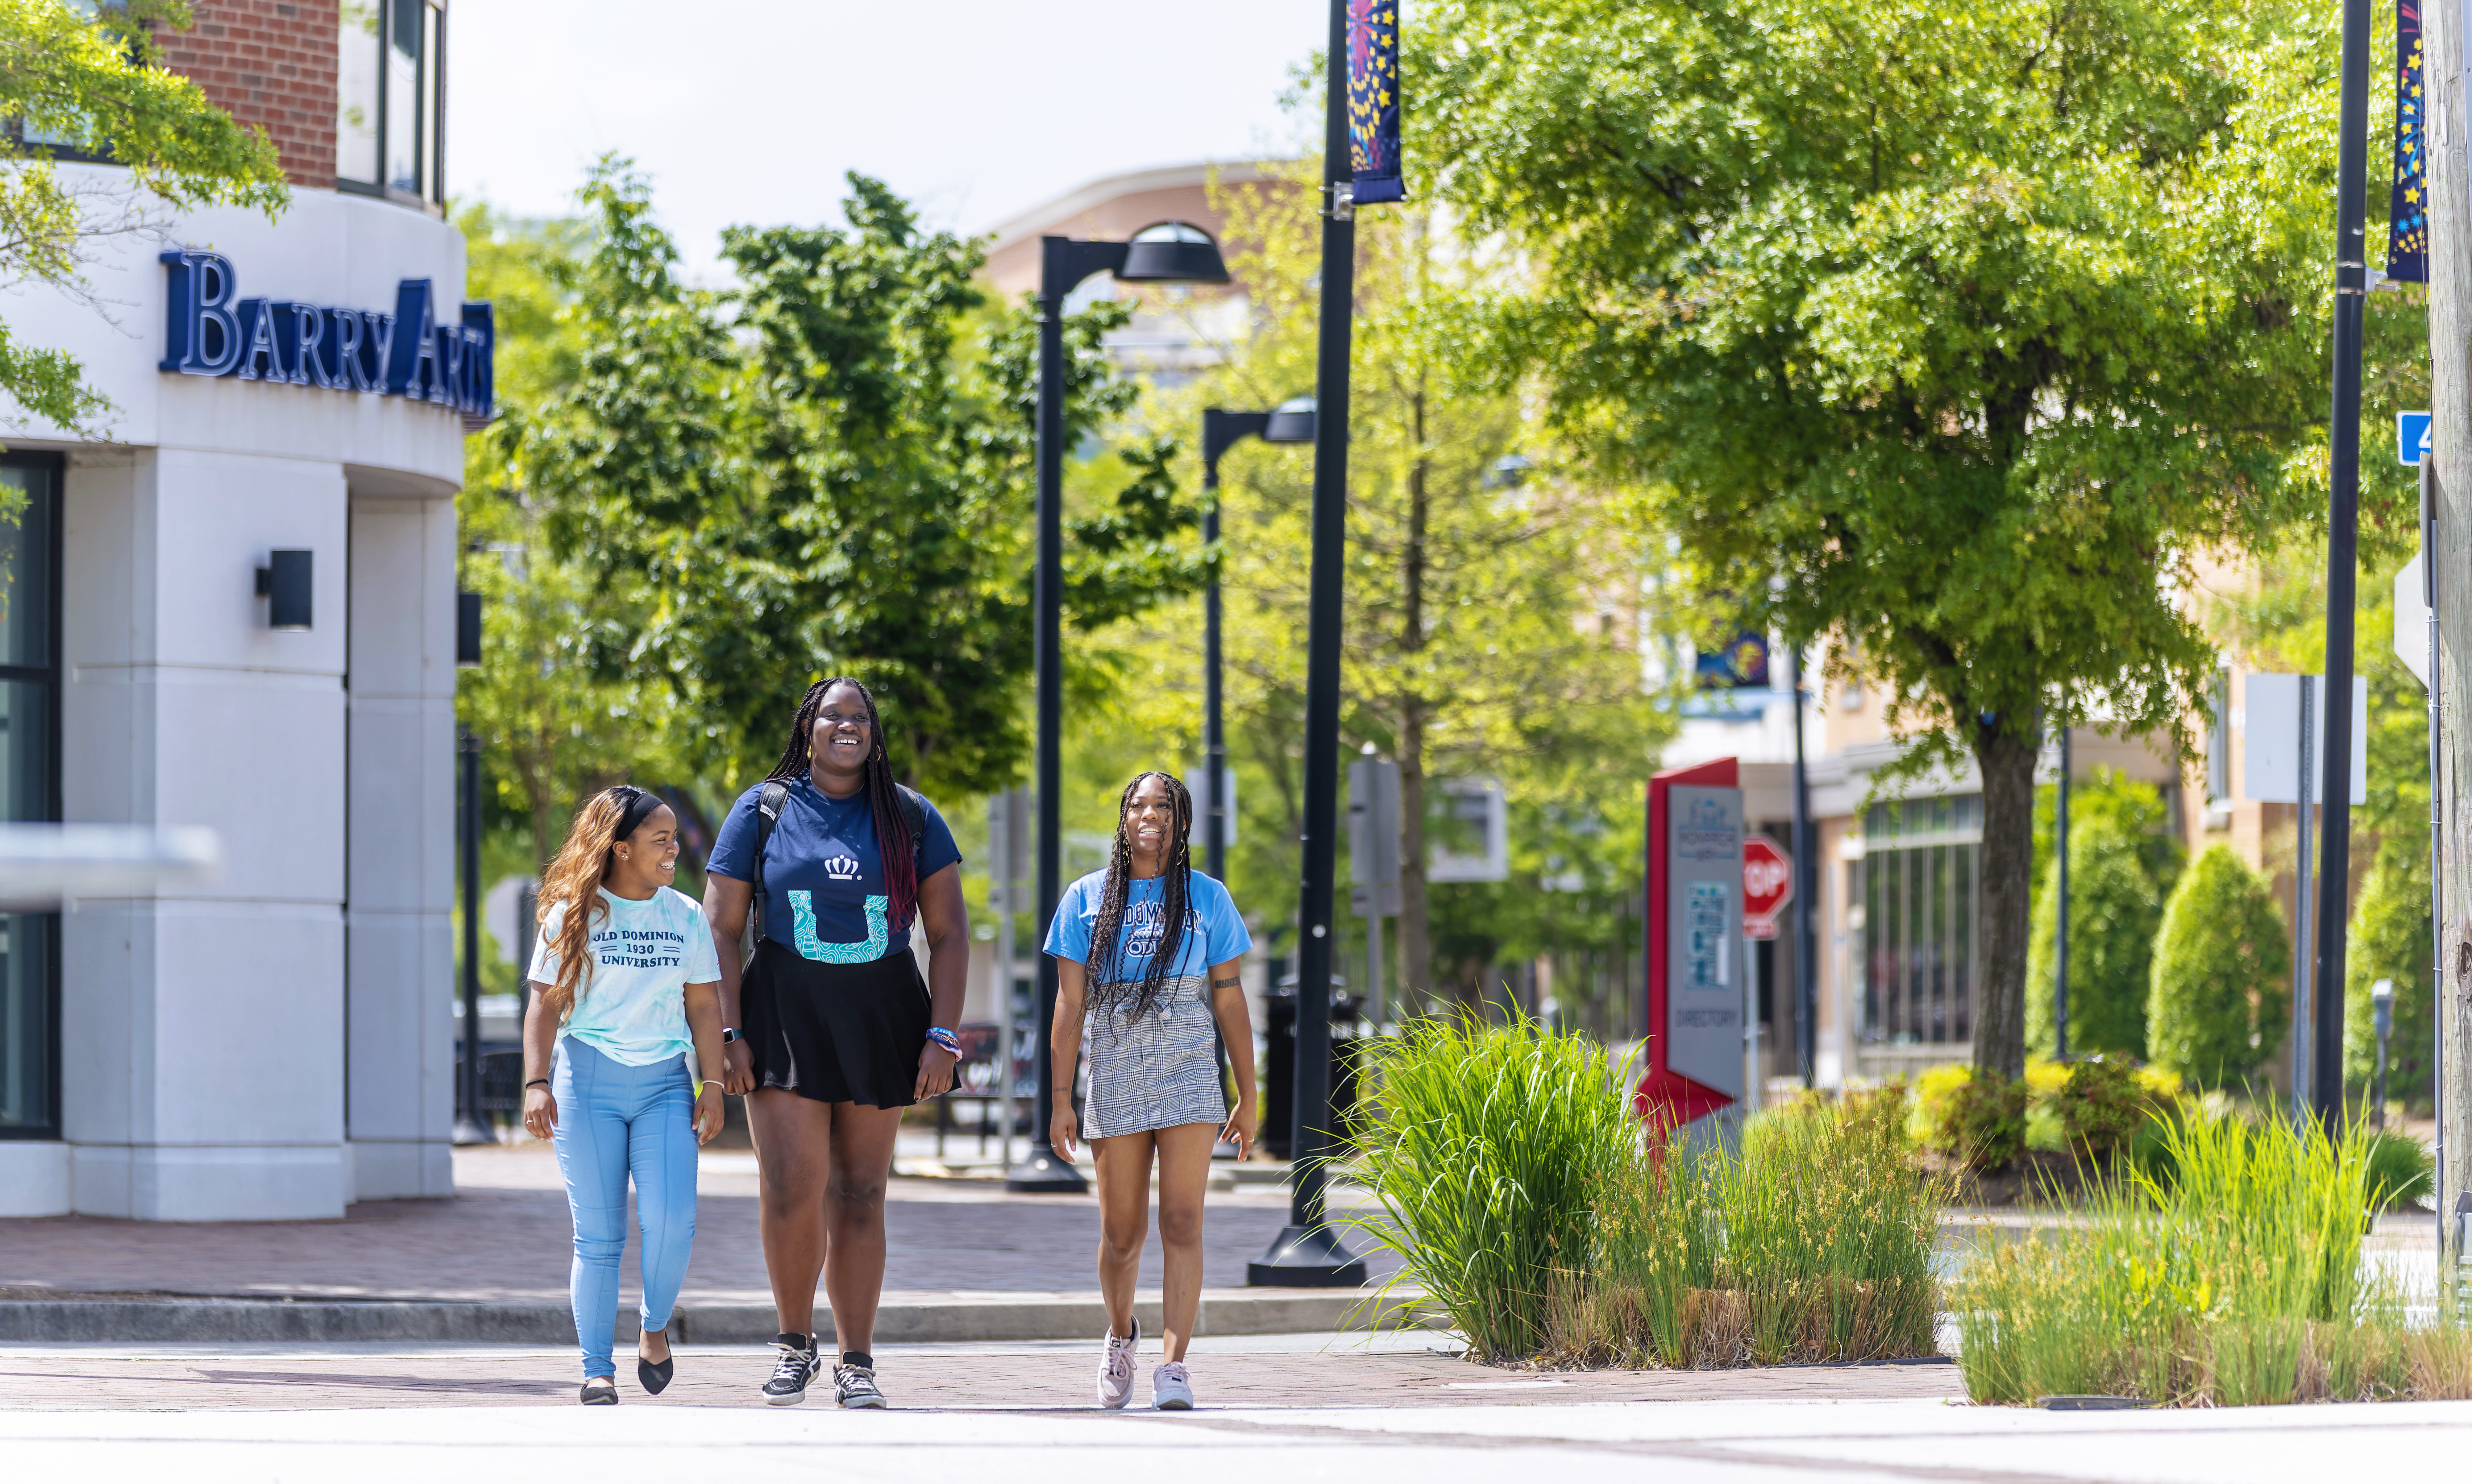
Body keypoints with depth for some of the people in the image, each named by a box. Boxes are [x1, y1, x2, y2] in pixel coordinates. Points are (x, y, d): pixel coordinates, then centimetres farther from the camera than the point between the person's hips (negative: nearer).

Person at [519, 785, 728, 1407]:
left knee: (670, 1219, -15)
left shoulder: (685, 916, 9)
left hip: (665, 1082, 2)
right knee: (598, 1235, -3)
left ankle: (656, 1328, 12)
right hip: (589, 1081, -2)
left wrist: (713, 1086, 2)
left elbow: (703, 1005, 10)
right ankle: (597, 1371, 4)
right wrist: (536, 1083, -11)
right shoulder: (572, 917, 1)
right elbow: (545, 1005, 0)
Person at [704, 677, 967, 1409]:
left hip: (881, 1022, 1)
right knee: (792, 1189, -12)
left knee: (859, 1197, 4)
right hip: (785, 1018, -1)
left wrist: (942, 1035, -6)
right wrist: (726, 1034, -8)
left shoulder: (911, 819, 5)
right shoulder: (763, 812, 3)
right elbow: (721, 930, 1)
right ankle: (795, 1344, 6)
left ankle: (856, 1364, 10)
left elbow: (950, 934, 4)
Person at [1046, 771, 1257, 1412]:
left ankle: (1174, 1365, -16)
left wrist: (1247, 1097, 6)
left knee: (1182, 1223, -12)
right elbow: (1070, 1004, 5)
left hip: (1190, 1076, -1)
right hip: (1115, 1080, 1)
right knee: (1122, 1233, 8)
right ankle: (1121, 1336, 35)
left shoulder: (1207, 899, 6)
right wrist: (1061, 1100, -1)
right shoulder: (1088, 898, 7)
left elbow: (1229, 1001, 8)